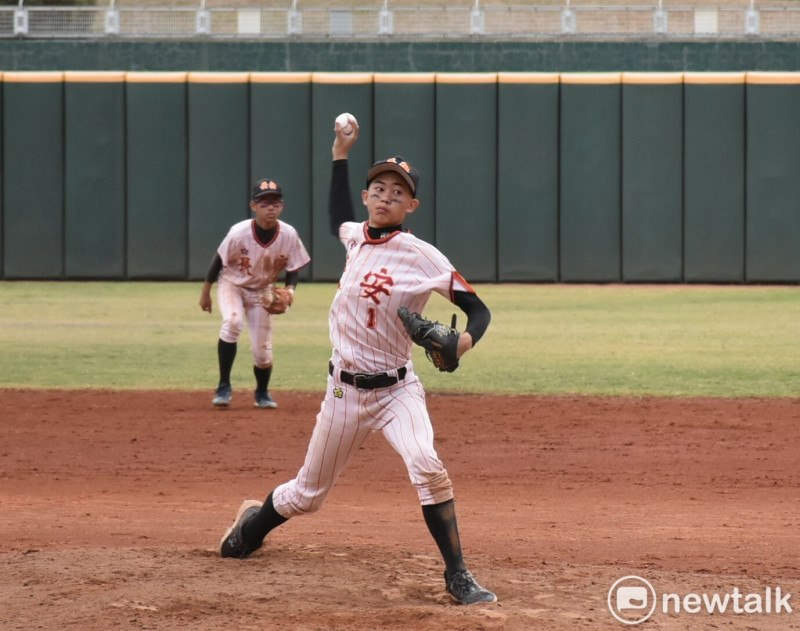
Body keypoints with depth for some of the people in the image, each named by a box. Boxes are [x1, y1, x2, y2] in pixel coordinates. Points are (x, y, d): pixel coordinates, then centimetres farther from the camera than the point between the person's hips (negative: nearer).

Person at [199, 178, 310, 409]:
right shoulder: (238, 233, -27)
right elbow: (218, 261, -12)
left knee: (262, 351, 0)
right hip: (232, 284, -2)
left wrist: (290, 290, -28)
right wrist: (205, 293, -3)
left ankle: (262, 393, 32)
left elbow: (293, 270, -8)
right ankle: (224, 386, -18)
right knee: (232, 322, -32)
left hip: (263, 291, 2)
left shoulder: (289, 235, -21)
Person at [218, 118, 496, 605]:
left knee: (426, 465, -30)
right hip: (345, 390, 4)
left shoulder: (423, 257, -12)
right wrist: (341, 156, 24)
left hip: (396, 390, -4)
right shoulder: (357, 237, 2)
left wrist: (465, 340, -32)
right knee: (308, 494, 16)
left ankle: (458, 576, -21)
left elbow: (478, 309, -10)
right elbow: (340, 221, 28)